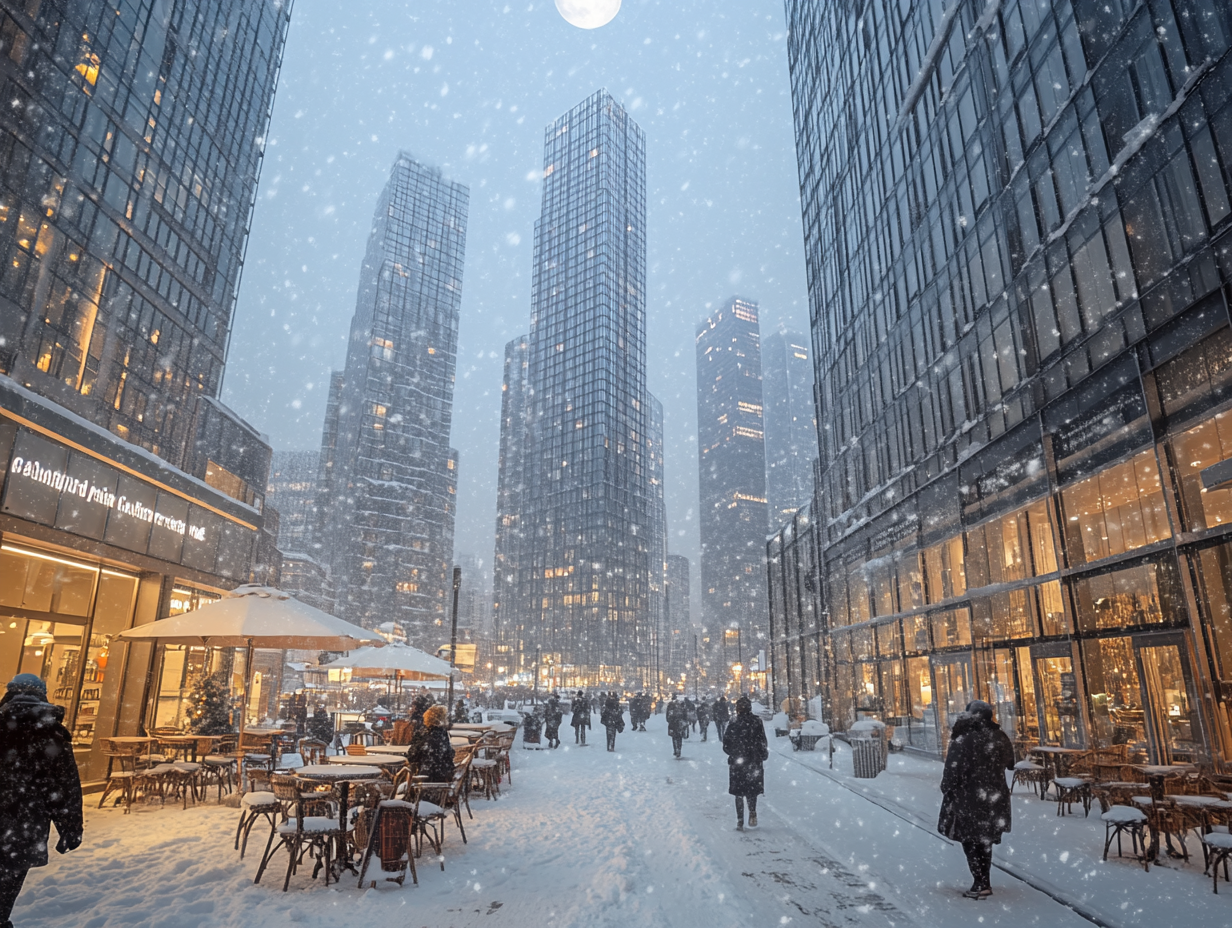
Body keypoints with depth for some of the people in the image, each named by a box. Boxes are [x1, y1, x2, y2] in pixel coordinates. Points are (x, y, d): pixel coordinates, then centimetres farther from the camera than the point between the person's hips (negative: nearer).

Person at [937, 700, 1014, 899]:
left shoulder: (963, 740, -18)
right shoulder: (1001, 738, 1)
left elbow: (953, 771, -17)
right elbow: (1010, 764, 14)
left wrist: (947, 791, -5)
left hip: (969, 800, -6)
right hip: (994, 798, 6)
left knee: (970, 841, 5)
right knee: (985, 840, 18)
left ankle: (980, 885, 3)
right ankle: (984, 882, 24)